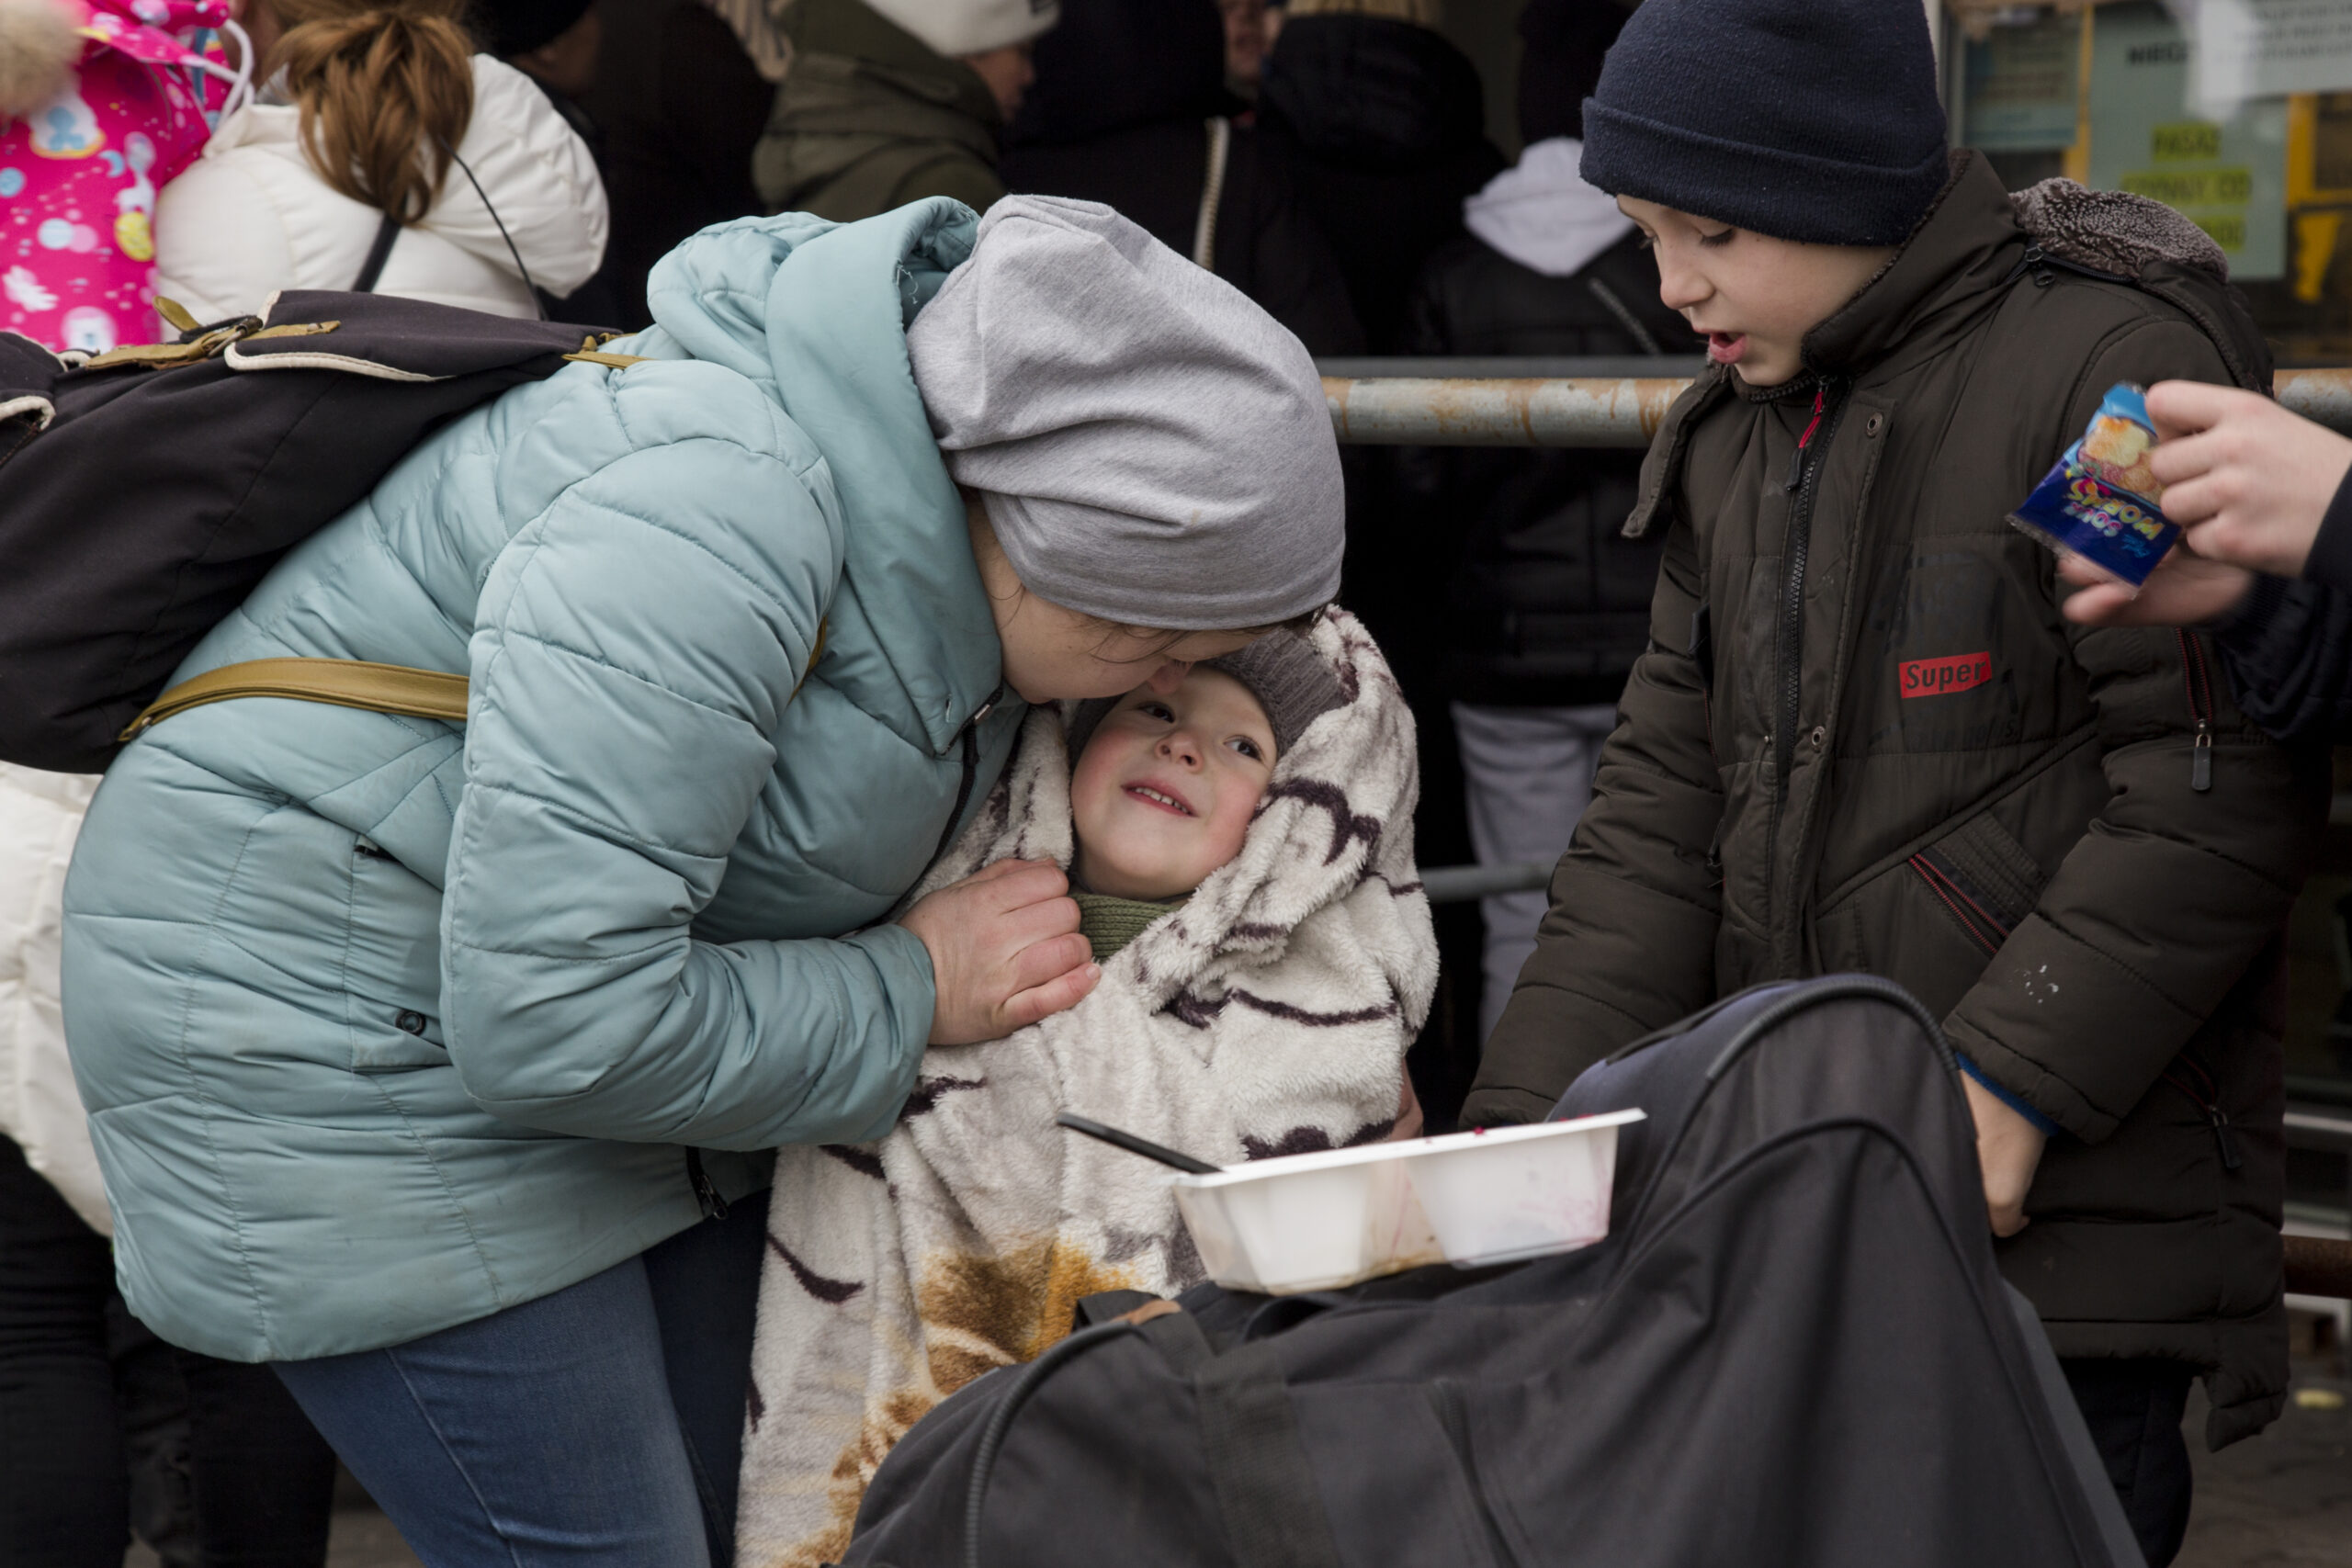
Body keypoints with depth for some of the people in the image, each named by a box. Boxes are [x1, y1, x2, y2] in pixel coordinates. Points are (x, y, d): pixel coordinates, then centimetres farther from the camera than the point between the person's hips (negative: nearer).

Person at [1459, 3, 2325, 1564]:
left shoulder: (2107, 364, -9)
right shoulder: (1731, 445, 16)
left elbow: (2220, 779, -15)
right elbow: (1666, 806, 14)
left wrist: (2013, 1081, -19)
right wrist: (1529, 1131, 3)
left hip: (2067, 1215, -7)